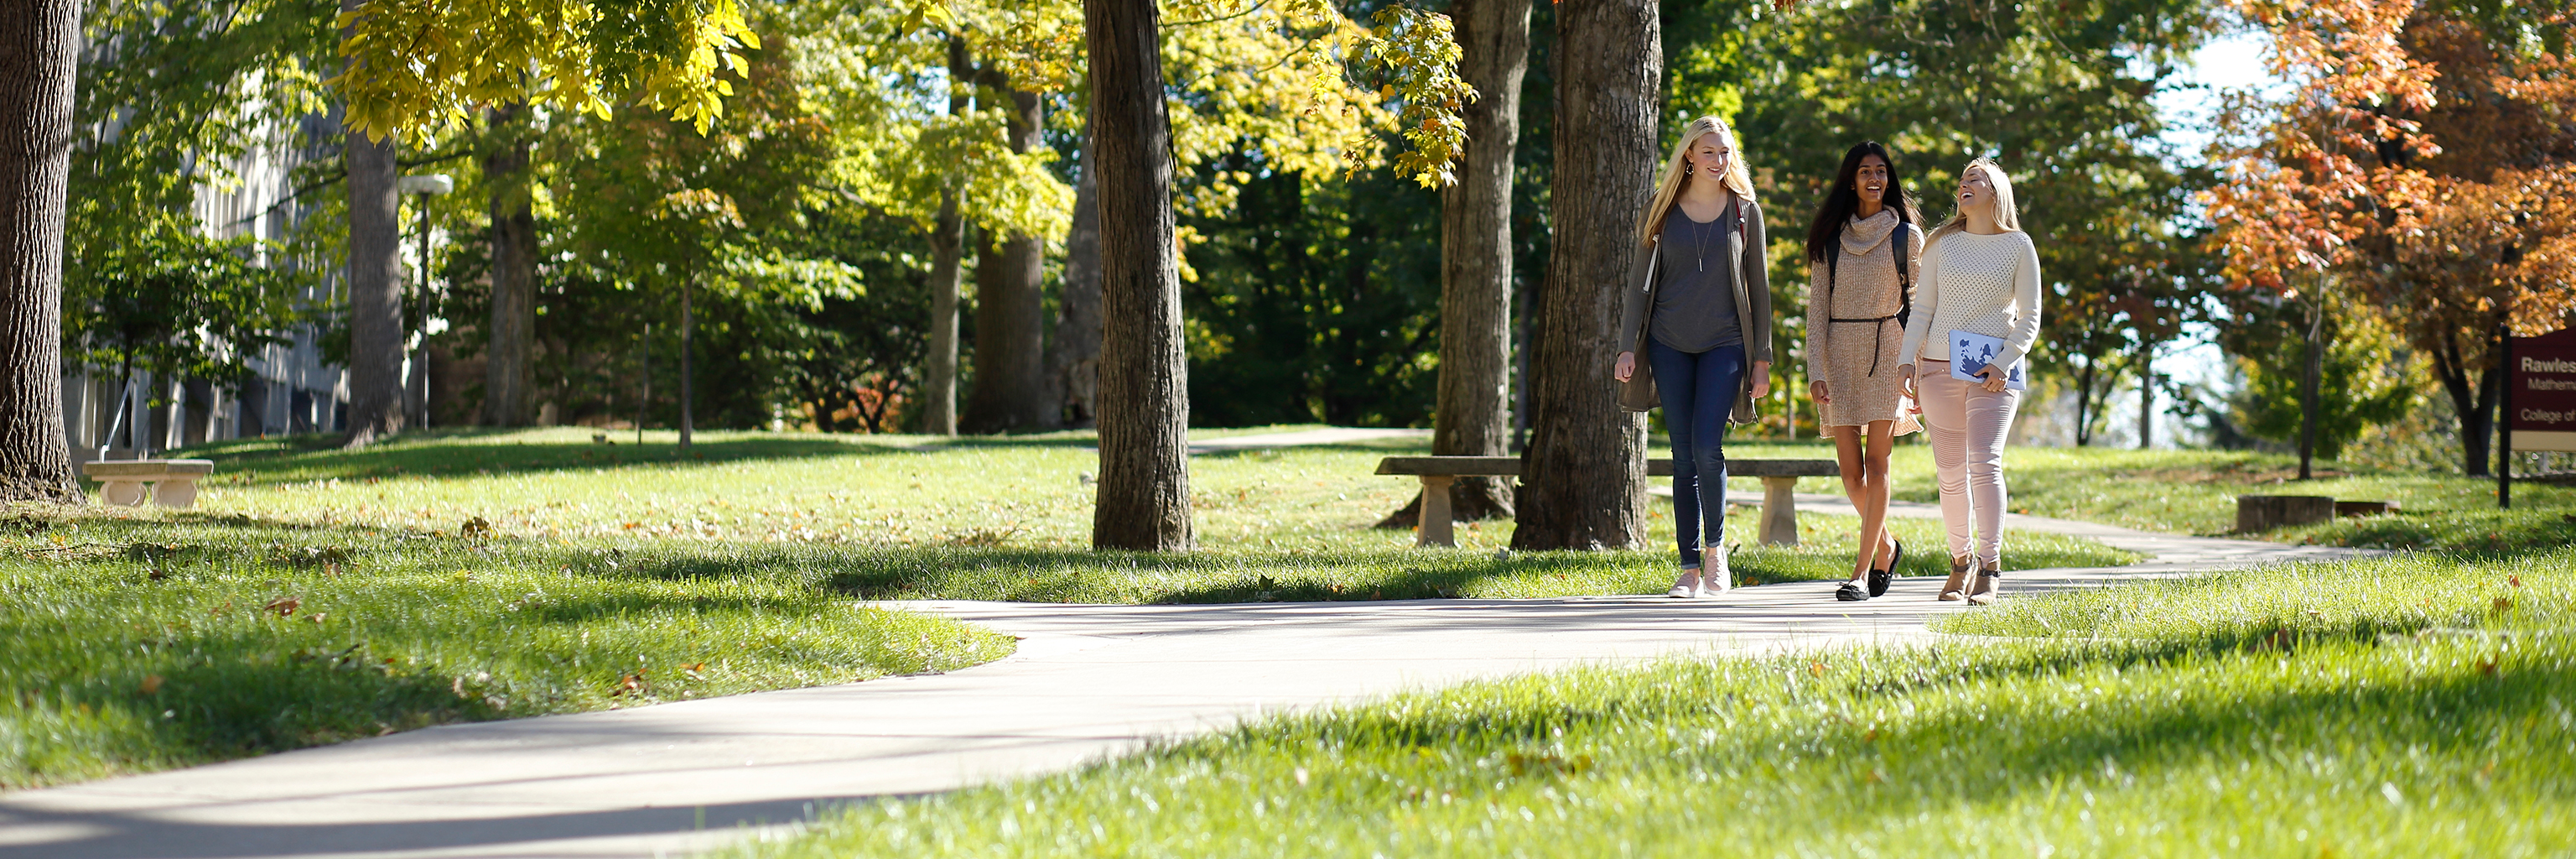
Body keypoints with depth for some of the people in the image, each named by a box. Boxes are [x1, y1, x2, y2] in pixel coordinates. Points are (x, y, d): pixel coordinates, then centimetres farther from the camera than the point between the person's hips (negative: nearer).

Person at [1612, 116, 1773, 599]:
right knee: (1684, 458, 1)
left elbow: (1758, 287, 7)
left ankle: (1715, 548, 4)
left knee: (1707, 448, -16)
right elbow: (1641, 282, 8)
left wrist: (1762, 359, 3)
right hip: (1670, 345, 1)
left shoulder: (1745, 211, 5)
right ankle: (1690, 569, 6)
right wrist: (1627, 347, -1)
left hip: (1724, 344, -1)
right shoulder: (1662, 212, 6)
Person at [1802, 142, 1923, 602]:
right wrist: (1815, 372, -4)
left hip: (1888, 351, -2)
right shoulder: (1831, 238, 10)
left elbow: (1920, 305, 7)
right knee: (1851, 470, 0)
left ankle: (1862, 572, -11)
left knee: (1875, 464, -11)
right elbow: (1817, 307, 6)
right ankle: (1886, 546, 26)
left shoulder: (1907, 235, 5)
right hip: (1840, 354, 2)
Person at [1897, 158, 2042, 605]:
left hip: (1994, 372, -3)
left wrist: (2004, 363, -10)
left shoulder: (2018, 246, 5)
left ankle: (1990, 568, -15)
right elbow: (1922, 308, 12)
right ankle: (1961, 560, 17)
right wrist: (1906, 360, -1)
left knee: (1984, 462, -17)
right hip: (1940, 367, 3)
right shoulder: (1942, 243, 11)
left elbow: (2029, 317, 4)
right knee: (1951, 470, 3)